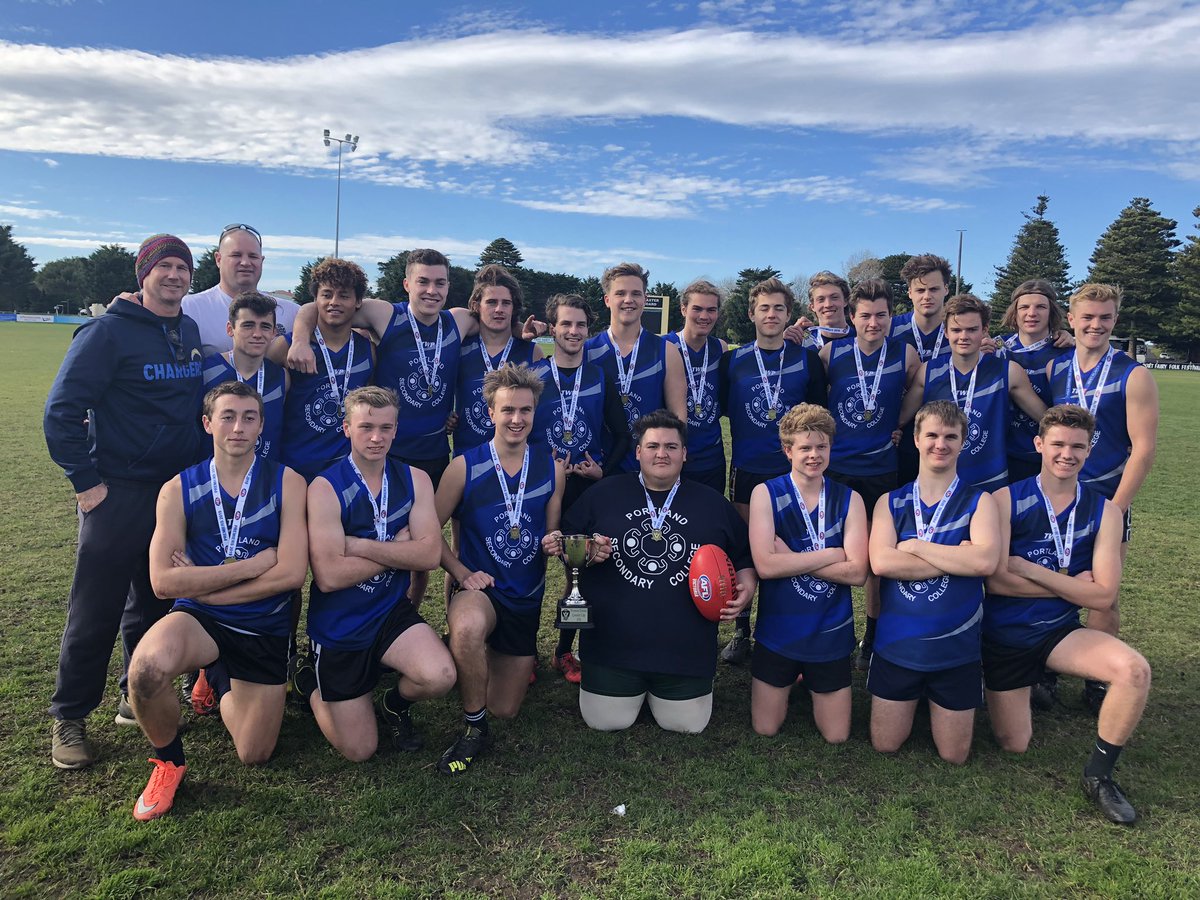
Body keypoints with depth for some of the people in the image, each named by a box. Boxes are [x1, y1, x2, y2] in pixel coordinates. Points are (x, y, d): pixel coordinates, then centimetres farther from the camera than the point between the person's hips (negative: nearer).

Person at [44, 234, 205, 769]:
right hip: (118, 494, -6)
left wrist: (198, 472, 13)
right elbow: (62, 411, -10)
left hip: (178, 492, 6)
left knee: (154, 604, 15)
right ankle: (69, 719, 16)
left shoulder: (191, 332, 9)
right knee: (95, 613, 1)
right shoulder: (108, 332, -9)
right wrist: (85, 481, -13)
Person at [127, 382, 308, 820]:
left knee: (253, 756, 8)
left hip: (266, 631, 1)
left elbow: (291, 573, -18)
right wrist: (252, 565, -19)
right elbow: (163, 581, -15)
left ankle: (219, 683, 40)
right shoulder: (179, 489, -6)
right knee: (148, 668, -36)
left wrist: (204, 585, -15)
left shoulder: (286, 483, -9)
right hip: (199, 620, 0)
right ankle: (168, 760, -3)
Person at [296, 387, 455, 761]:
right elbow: (329, 576, -23)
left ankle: (396, 703, 12)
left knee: (440, 677, -26)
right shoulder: (325, 488, -15)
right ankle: (311, 680, 35)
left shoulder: (415, 480, -3)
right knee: (359, 751, 5)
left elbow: (429, 554, -14)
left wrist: (359, 546, -21)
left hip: (392, 613, 3)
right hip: (338, 627, -3)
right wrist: (398, 547, -16)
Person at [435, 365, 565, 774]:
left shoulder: (551, 469, -2)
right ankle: (473, 728, -14)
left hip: (527, 598, 3)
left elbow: (552, 535, 7)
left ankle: (497, 654, 43)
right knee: (468, 628, -41)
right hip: (478, 589, -3)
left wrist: (555, 544, -16)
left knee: (505, 709, 9)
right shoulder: (465, 466, -10)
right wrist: (462, 573, -19)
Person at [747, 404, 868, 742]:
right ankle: (793, 677, 39)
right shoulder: (766, 494, -9)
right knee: (765, 729, 11)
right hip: (777, 632, -1)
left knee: (836, 736, 11)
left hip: (831, 634, 1)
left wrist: (792, 558, -19)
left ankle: (809, 677, 38)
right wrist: (833, 553, -17)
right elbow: (765, 566, -20)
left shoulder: (849, 500, -4)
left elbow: (857, 573, -14)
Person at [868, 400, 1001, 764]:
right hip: (896, 644, 1)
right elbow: (881, 563, -16)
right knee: (884, 746, 11)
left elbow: (986, 561, -21)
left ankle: (937, 702, 39)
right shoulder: (890, 502, 1)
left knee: (954, 756, 12)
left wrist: (914, 546, -16)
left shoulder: (978, 501, -2)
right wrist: (956, 558, -18)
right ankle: (914, 700, 38)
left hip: (956, 648, -1)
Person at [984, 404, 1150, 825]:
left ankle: (1099, 774, -6)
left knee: (1135, 670, -28)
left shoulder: (1104, 512, -5)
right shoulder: (1006, 500, -13)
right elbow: (997, 581, -20)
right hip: (1005, 634, -1)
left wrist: (1031, 570, -18)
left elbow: (1103, 595, -12)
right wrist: (1069, 582, -13)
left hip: (1060, 631, 2)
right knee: (1014, 745, 7)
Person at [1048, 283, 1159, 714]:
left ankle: (1097, 682, 18)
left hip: (1106, 500, -2)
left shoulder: (1133, 376, -6)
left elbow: (1143, 447, -9)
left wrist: (1114, 509, -13)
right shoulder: (1052, 369, 3)